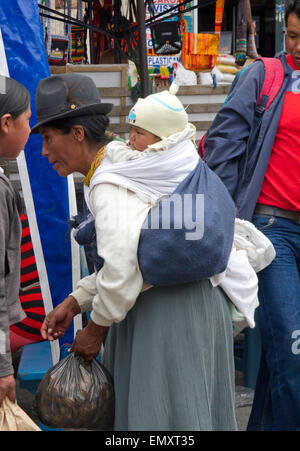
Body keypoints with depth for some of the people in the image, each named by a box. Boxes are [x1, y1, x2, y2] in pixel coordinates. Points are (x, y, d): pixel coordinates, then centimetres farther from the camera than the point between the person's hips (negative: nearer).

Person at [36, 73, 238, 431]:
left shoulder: (109, 187, -18)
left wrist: (95, 328, -12)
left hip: (171, 311, -10)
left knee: (163, 412, 2)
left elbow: (121, 269, -28)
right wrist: (75, 302, 11)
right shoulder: (123, 168, 13)